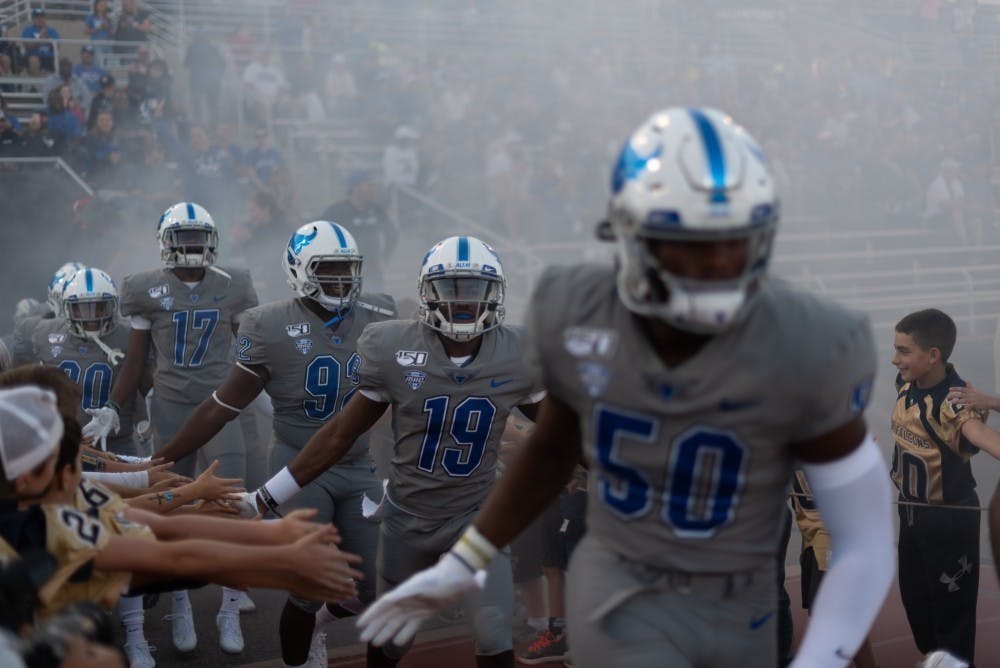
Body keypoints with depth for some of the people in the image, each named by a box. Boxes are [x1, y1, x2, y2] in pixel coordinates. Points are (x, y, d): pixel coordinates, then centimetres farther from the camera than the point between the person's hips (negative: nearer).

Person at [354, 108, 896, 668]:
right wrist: (459, 568, 8)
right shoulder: (581, 318, -16)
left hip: (733, 621, 1)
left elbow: (868, 549, -15)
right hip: (618, 601, -1)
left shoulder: (802, 352, -23)